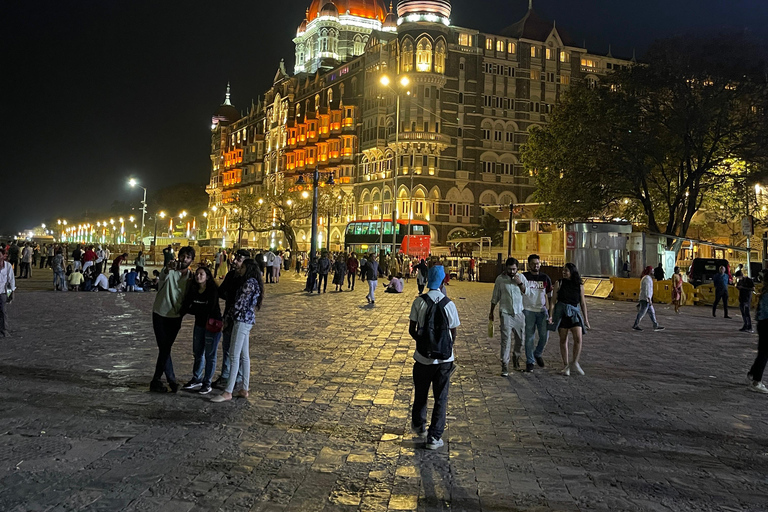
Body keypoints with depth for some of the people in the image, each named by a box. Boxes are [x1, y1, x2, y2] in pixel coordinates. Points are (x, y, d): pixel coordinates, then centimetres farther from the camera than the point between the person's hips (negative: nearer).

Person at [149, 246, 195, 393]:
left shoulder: (190, 276, 2)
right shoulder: (170, 271, -11)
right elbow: (162, 277, -36)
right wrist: (167, 269, -56)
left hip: (176, 316, 4)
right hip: (160, 314, -4)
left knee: (166, 349, 9)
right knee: (164, 348, -7)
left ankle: (156, 381, 18)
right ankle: (171, 379, 0)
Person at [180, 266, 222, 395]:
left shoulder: (213, 290, -13)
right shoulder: (193, 290, 5)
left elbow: (208, 309, -18)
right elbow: (185, 305, 4)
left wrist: (190, 310, -7)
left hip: (212, 325, -6)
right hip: (199, 324, 7)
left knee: (210, 355, -1)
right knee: (197, 353, 15)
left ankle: (207, 383, 8)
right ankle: (196, 380, 29)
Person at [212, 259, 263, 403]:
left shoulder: (249, 282, -12)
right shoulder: (253, 282, 18)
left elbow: (240, 304, -15)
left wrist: (227, 319, -4)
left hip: (242, 321, -10)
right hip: (247, 321, 10)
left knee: (234, 356, -10)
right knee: (244, 356, 11)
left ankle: (228, 392, -9)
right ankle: (245, 390, 14)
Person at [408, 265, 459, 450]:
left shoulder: (419, 301, -8)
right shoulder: (449, 304, -8)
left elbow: (412, 330, -3)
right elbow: (453, 333, -1)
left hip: (423, 357, 1)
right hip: (444, 359, -1)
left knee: (420, 393, 21)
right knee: (441, 398, 9)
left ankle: (419, 426, 43)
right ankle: (434, 438, 11)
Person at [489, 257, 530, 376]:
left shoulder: (521, 277, 4)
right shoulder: (500, 279, -1)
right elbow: (495, 297, 8)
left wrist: (520, 283, -12)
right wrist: (491, 312, 12)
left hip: (519, 312, 3)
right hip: (506, 313, -3)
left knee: (520, 339, 13)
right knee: (506, 340, -9)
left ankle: (516, 356, 41)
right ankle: (505, 366, -6)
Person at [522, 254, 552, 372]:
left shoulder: (545, 278, 9)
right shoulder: (524, 277, -1)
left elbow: (549, 296, 13)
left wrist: (550, 311, 9)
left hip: (542, 310, 3)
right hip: (528, 310, -3)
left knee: (544, 335, 0)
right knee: (529, 337, 0)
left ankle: (538, 353, 28)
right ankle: (529, 362, 10)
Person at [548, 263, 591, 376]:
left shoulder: (579, 286, 7)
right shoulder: (559, 283, 4)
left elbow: (583, 303, 12)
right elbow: (553, 300, 2)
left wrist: (586, 319, 11)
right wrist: (551, 315, -6)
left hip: (575, 313, 1)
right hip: (561, 312, 0)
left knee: (578, 338, -14)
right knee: (563, 339, 4)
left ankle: (575, 363, 3)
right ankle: (565, 365, 14)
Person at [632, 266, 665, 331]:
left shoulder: (646, 278, 17)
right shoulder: (647, 278, -16)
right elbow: (647, 290, -21)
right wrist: (649, 300, -22)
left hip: (645, 299, 10)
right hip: (645, 299, -10)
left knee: (652, 312, 10)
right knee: (642, 313, -3)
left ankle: (656, 326, 12)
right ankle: (635, 325, 4)